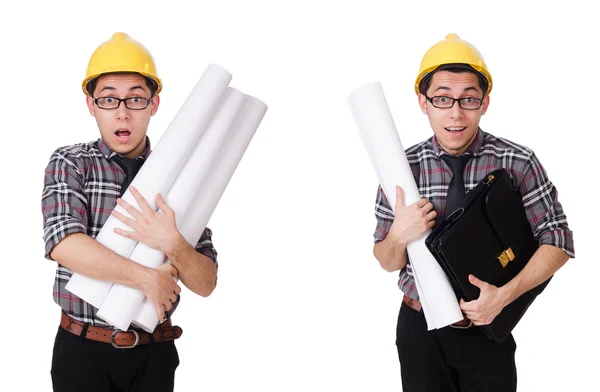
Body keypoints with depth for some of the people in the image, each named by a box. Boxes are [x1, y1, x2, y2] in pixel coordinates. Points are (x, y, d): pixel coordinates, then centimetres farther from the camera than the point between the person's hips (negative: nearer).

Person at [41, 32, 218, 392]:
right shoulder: (70, 163, -4)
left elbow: (206, 284, -3)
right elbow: (64, 245, -21)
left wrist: (172, 244, -21)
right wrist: (149, 278, -19)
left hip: (155, 352, 2)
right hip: (83, 350, -2)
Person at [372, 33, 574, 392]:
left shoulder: (518, 163, -11)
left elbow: (558, 242, -6)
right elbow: (388, 262, 1)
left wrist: (505, 294, -19)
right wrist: (398, 235, -21)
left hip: (488, 330, -1)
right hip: (420, 328, 1)